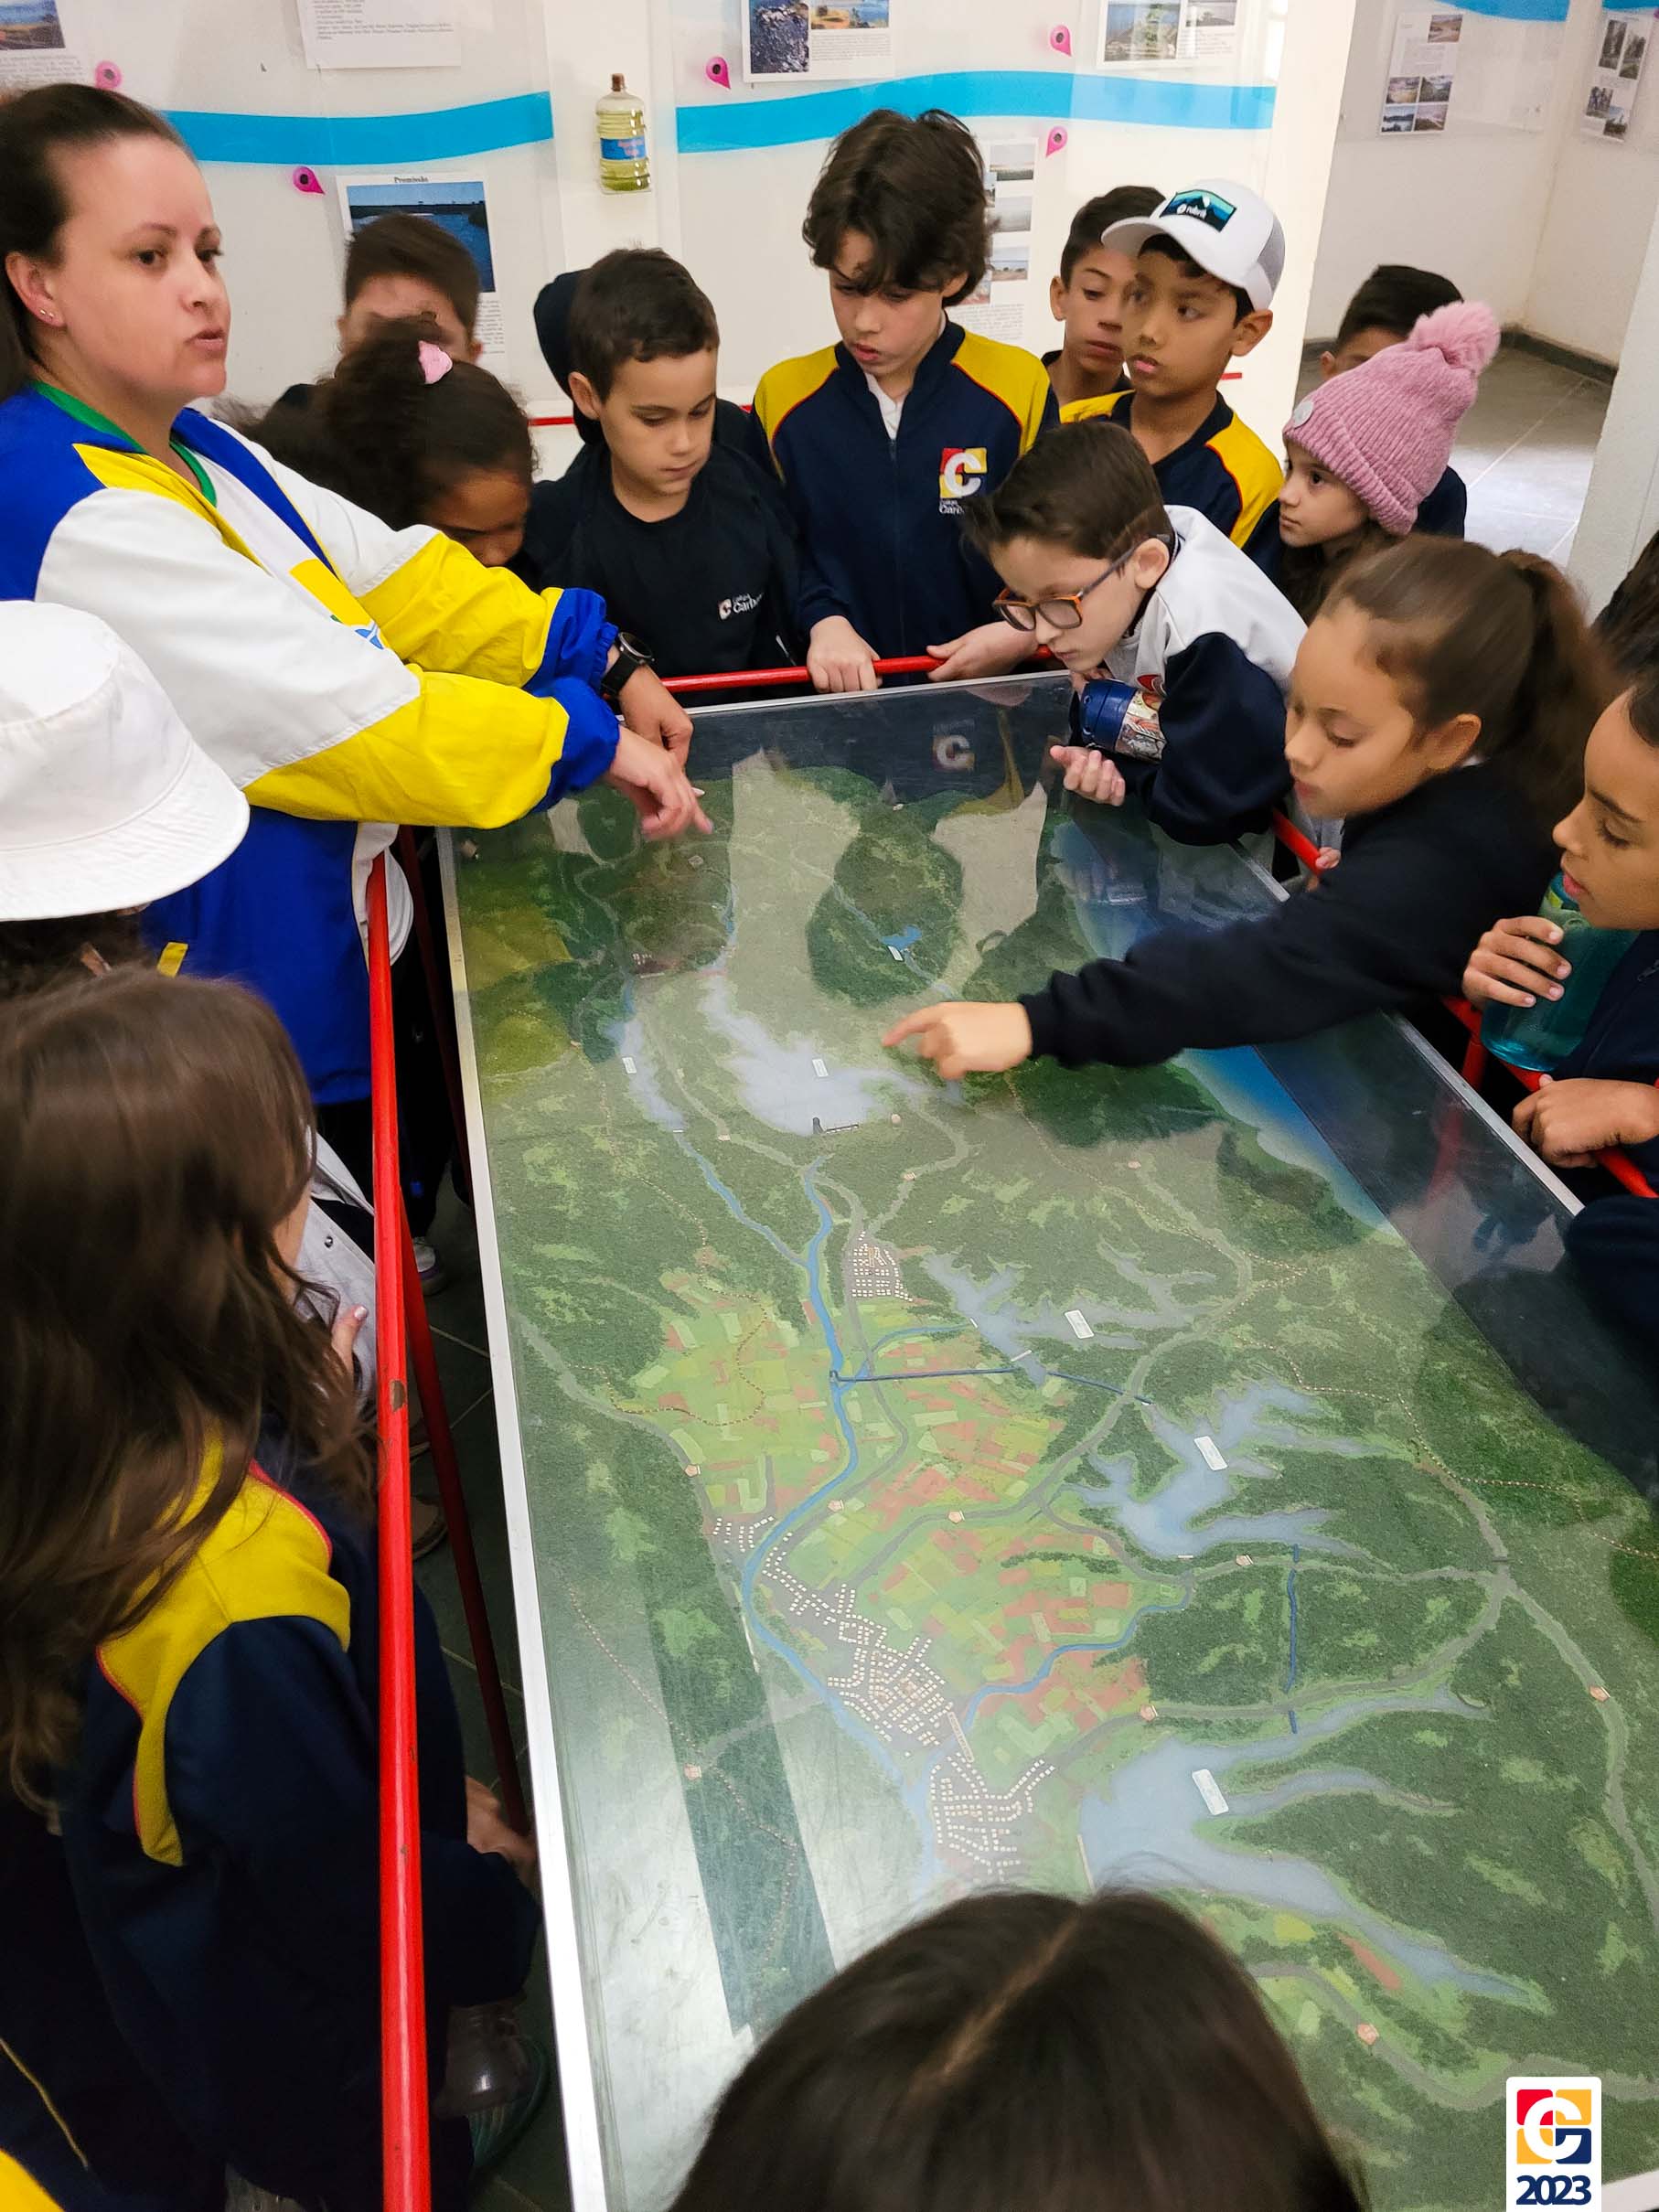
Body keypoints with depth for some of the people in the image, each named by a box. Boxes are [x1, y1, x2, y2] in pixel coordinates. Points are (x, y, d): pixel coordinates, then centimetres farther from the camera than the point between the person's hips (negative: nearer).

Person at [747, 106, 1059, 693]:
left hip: (984, 689, 0)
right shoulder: (783, 397, 2)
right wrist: (820, 619, -8)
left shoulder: (1019, 388, -2)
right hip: (839, 690, 1)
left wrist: (1023, 632, -10)